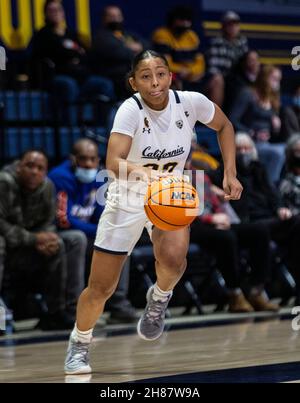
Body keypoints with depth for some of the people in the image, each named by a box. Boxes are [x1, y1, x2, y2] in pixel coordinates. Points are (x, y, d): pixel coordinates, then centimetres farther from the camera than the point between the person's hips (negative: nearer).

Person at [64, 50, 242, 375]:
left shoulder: (191, 102, -17)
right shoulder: (131, 110, -26)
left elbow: (224, 126, 5)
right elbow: (114, 162, -41)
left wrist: (230, 173, -4)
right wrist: (147, 173, -60)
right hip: (128, 197, -1)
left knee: (173, 257, -30)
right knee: (100, 288, 2)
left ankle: (158, 299, 5)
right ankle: (79, 345, 31)